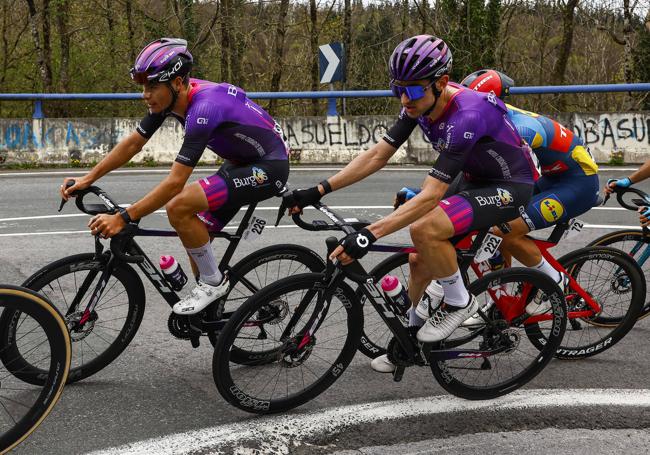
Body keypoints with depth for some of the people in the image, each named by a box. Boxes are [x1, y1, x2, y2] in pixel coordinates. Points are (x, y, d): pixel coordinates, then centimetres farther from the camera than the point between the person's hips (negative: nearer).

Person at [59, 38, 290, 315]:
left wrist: (122, 219, -31)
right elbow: (133, 143, 4)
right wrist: (87, 179, -2)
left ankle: (213, 282, -4)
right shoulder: (171, 96, -5)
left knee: (178, 207, -23)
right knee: (196, 236, 7)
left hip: (268, 167, -9)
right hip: (241, 162, 9)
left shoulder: (203, 108, -32)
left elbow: (175, 183, -34)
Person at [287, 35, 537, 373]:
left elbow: (430, 196, -38)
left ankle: (459, 301, -5)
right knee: (420, 259, 5)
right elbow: (378, 155, -7)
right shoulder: (420, 103, -11)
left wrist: (369, 234, -43)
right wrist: (318, 191, -14)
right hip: (474, 180, 8)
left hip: (510, 187, -8)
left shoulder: (466, 116, -35)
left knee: (424, 229, -29)